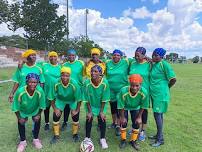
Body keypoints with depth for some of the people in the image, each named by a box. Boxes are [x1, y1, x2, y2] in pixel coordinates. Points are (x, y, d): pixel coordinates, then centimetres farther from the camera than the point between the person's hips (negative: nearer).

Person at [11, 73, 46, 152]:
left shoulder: (40, 91, -37)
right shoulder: (20, 92, -39)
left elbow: (41, 105, -18)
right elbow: (15, 107, -22)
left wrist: (38, 115, -11)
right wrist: (19, 118, -14)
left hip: (35, 110, 0)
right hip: (22, 111, 0)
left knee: (37, 121, 3)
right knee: (21, 123, 7)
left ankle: (36, 139, 30)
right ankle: (23, 141, 33)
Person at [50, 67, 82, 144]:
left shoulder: (74, 84, -35)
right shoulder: (56, 84, -31)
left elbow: (79, 99, -24)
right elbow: (52, 98, -16)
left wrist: (76, 110, -20)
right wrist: (55, 109, -15)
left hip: (73, 100, -1)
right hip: (60, 100, 1)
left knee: (75, 116, -7)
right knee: (55, 116, -4)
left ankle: (75, 134, 20)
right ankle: (56, 135, 19)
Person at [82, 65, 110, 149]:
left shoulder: (105, 83, -29)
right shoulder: (87, 83, -27)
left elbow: (104, 99, -19)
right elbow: (87, 99, -17)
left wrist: (101, 111, -14)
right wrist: (89, 112, -13)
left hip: (101, 104, 0)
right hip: (90, 104, 1)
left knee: (102, 119, -2)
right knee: (89, 118, -1)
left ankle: (102, 139, 17)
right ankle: (87, 138, 20)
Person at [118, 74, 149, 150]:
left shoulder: (144, 92, -37)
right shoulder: (123, 91, -41)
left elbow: (143, 106, -18)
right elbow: (121, 106, -24)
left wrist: (139, 117, -10)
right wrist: (122, 117, -13)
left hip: (135, 107, 2)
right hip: (125, 107, -1)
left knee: (136, 123, 0)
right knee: (124, 122, -4)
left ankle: (133, 140, 25)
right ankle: (123, 140, 22)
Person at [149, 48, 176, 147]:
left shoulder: (164, 64, -15)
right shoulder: (154, 64, 8)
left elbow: (173, 79, -16)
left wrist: (166, 87, -2)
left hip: (160, 94, -8)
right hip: (154, 93, 8)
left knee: (157, 114, -3)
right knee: (159, 114, 17)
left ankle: (160, 139, 12)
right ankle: (158, 135, 31)